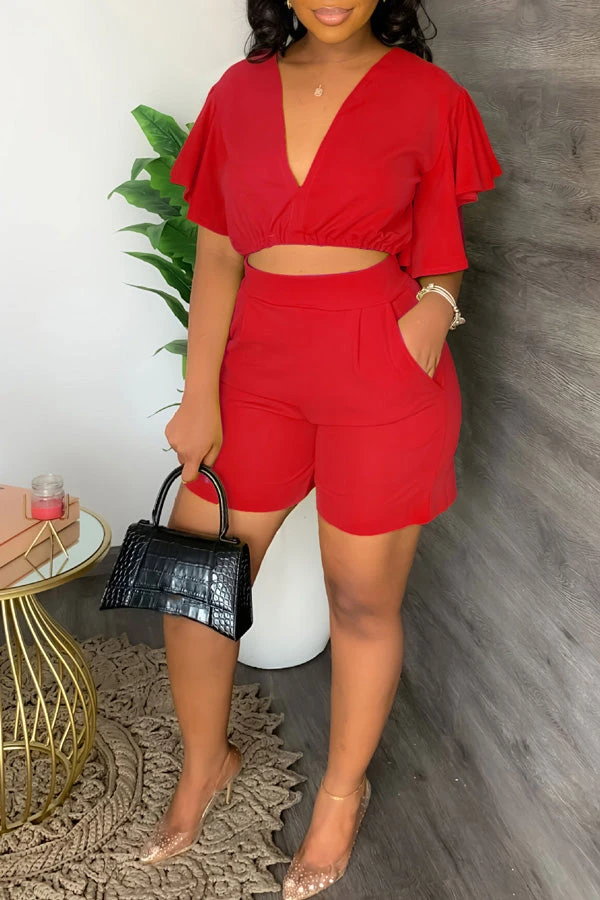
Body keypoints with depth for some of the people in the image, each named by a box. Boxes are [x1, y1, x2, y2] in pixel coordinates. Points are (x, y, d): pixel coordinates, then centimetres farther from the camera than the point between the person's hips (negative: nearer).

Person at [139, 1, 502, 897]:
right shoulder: (239, 92, 6)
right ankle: (206, 762, 36)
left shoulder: (426, 94, -1)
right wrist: (200, 396, -1)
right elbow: (217, 258, 4)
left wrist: (432, 309, -15)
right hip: (259, 366, 4)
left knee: (362, 602, 9)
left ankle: (344, 790, 34)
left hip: (380, 376, -3)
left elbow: (441, 255, 6)